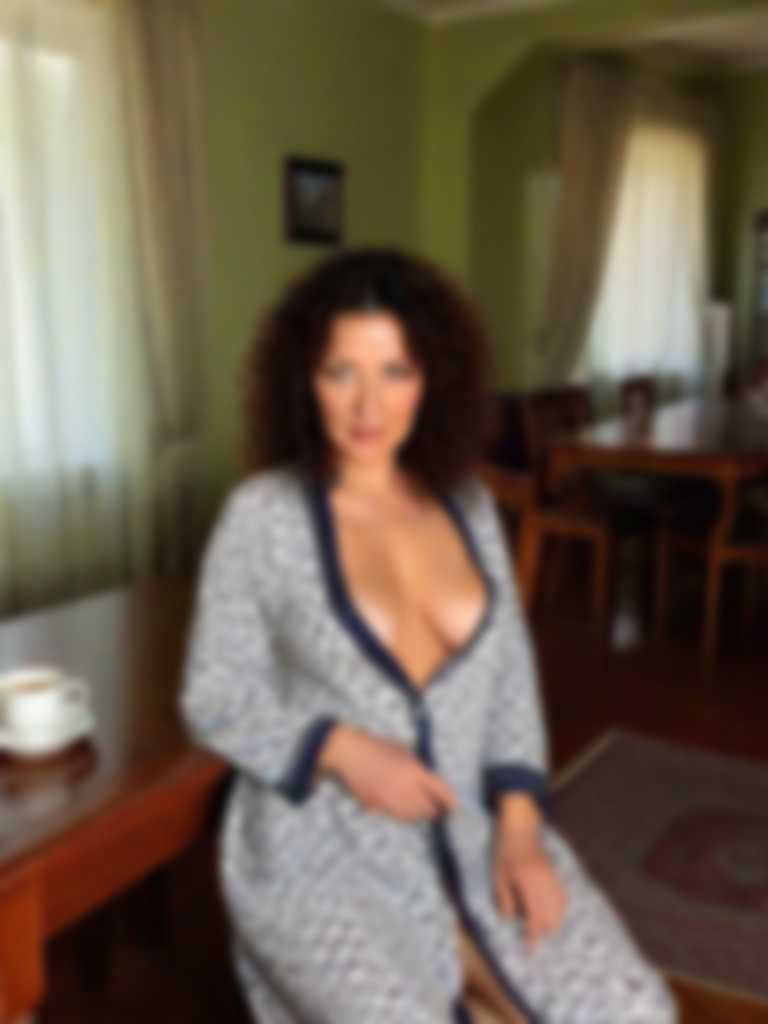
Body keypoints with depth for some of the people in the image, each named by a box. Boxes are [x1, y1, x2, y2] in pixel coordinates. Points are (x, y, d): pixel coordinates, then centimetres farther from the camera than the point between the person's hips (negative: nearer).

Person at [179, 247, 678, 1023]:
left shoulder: (467, 502, 4)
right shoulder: (262, 515, -9)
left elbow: (509, 673, 7)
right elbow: (214, 700, -5)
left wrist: (520, 826, -6)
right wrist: (344, 750, -20)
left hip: (477, 829, 4)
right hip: (324, 849, -3)